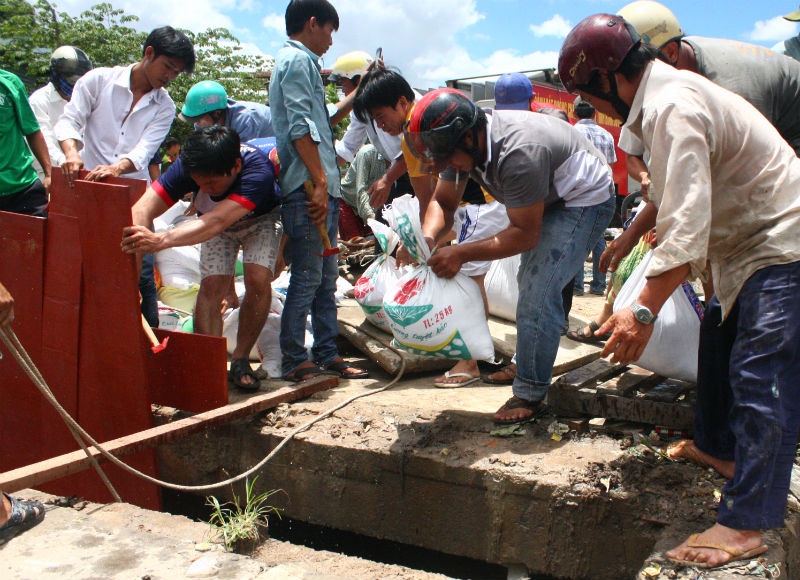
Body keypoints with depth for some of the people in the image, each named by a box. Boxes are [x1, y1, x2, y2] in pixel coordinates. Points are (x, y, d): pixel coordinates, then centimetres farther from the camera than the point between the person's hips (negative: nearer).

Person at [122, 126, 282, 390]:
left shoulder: (258, 170, -43)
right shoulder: (188, 166, -33)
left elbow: (216, 222, -55)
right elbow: (142, 210, -39)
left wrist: (160, 241, -69)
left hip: (261, 219, -2)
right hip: (215, 223, 3)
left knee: (258, 281, -23)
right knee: (211, 285, -17)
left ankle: (240, 359, -5)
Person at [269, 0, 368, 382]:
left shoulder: (302, 62, 26)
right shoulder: (297, 60, -6)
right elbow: (300, 127, -17)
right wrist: (319, 182, -20)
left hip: (322, 188, 10)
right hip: (307, 189, -10)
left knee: (326, 278, 11)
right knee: (307, 277, -7)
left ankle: (327, 355, 17)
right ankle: (294, 362, 0)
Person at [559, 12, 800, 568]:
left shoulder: (674, 109, -25)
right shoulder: (671, 93, 8)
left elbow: (687, 225, -33)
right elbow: (677, 196, 20)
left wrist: (644, 311, -33)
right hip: (750, 245, 11)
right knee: (718, 349, 22)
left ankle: (746, 524, -3)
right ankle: (720, 448, 40)